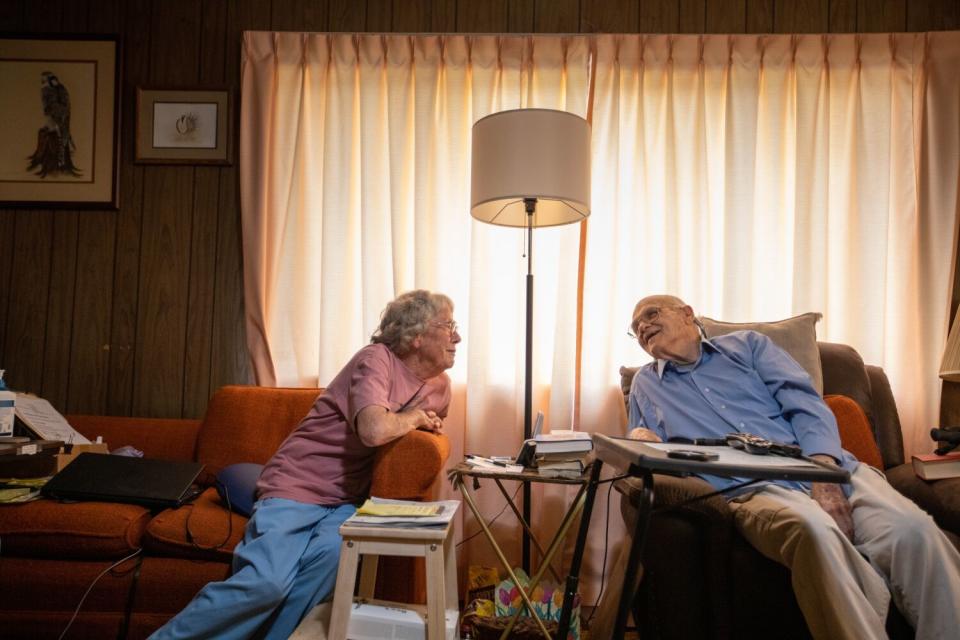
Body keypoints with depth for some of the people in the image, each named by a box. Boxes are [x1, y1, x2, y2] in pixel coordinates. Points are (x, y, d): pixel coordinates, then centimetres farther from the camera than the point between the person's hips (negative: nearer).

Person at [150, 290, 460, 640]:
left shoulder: (440, 386, 9)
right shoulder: (376, 358, -14)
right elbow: (374, 430, -30)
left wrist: (428, 424, 8)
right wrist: (414, 417, -11)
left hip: (346, 500, 6)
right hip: (296, 485, -5)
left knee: (333, 553, -29)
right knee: (267, 581, -25)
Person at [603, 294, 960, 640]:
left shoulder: (746, 345, 20)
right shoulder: (645, 384, 24)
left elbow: (805, 403, 6)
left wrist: (824, 471, -13)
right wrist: (639, 442, -4)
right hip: (749, 488, -1)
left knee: (911, 528, -28)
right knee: (814, 530, -37)